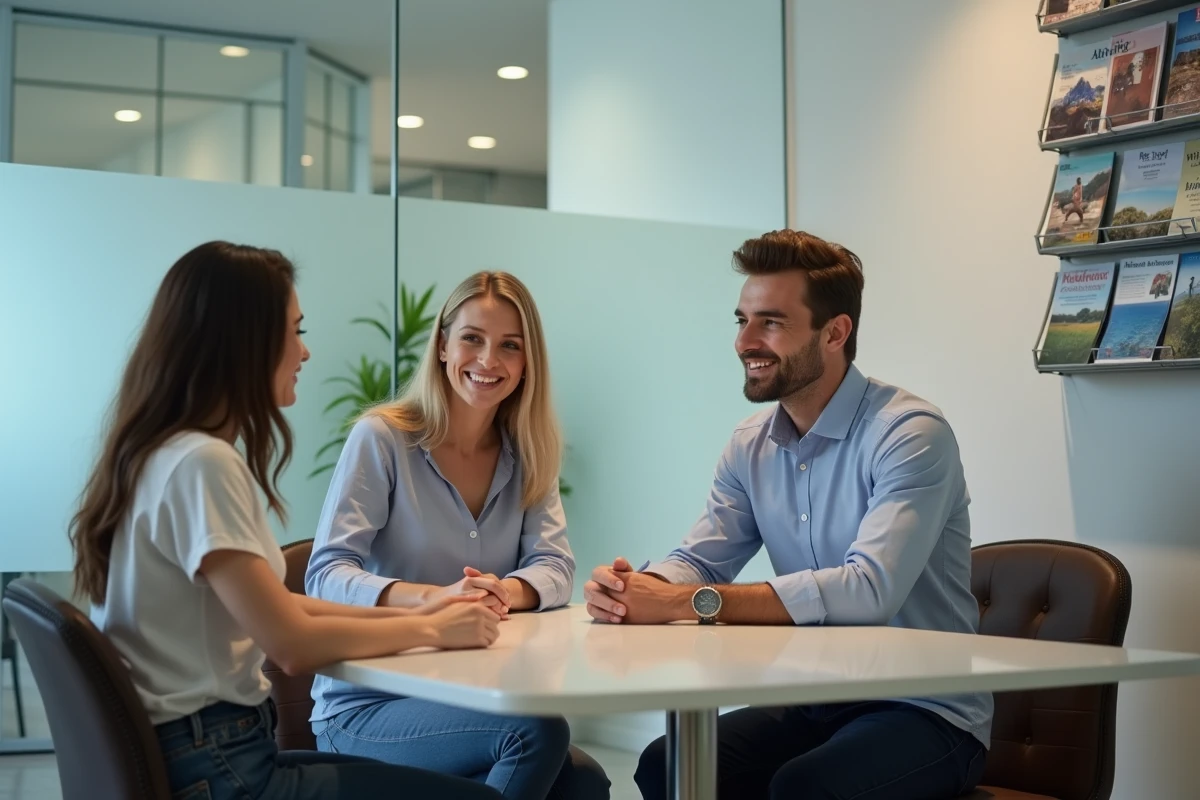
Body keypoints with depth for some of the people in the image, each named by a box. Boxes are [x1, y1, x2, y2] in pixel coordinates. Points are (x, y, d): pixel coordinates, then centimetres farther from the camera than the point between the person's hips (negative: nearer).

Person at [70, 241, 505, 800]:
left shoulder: (165, 453, 11)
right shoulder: (201, 464, -20)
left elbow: (271, 607, 14)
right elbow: (293, 644, -22)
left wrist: (411, 613, 6)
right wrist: (429, 630, -7)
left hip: (200, 750, 10)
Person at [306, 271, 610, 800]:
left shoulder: (529, 453, 7)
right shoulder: (380, 438, -9)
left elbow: (555, 566, -3)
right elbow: (326, 574, -17)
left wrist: (507, 592, -27)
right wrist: (434, 597, -35)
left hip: (472, 702, 5)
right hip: (365, 708, -4)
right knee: (539, 731, -28)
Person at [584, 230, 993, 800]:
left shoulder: (909, 435, -18)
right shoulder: (749, 448, 6)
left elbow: (871, 588, -30)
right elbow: (699, 562, 5)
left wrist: (687, 603, -32)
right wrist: (634, 589, -21)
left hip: (927, 710, -6)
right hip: (814, 704, 6)